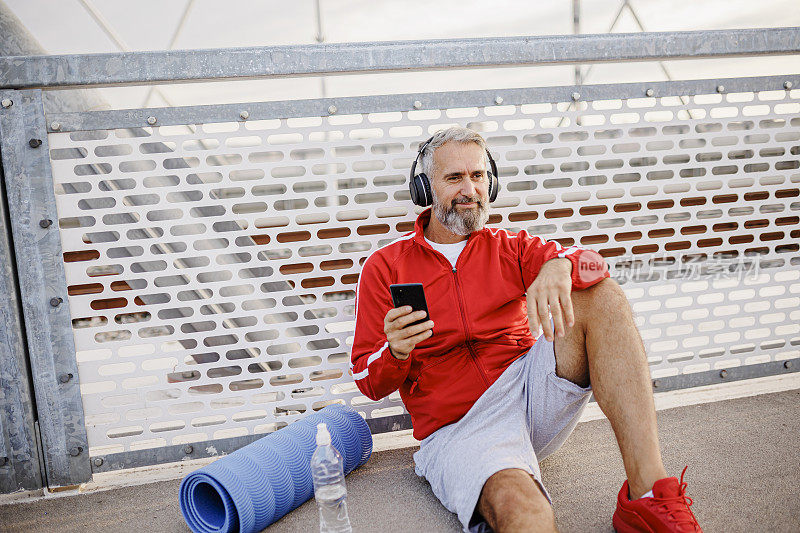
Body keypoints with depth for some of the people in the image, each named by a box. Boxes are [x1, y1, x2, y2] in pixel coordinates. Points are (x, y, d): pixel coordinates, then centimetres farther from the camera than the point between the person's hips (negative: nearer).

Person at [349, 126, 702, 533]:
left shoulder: (509, 247, 14)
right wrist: (394, 352, -20)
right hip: (460, 424, -5)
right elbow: (369, 383, 4)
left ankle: (647, 495, -24)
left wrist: (559, 266, -30)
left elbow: (593, 264, -6)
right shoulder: (384, 267, 6)